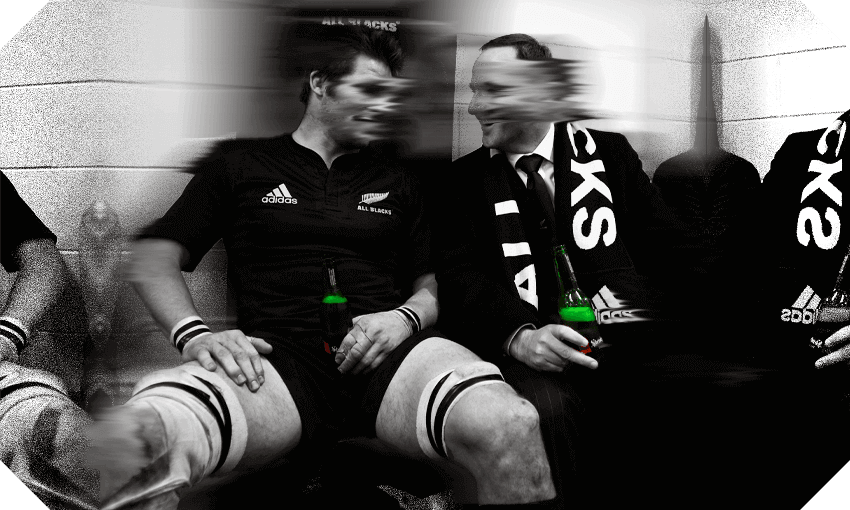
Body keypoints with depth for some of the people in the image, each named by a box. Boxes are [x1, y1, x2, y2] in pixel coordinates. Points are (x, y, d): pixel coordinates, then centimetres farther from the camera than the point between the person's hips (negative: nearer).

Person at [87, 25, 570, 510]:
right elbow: (152, 260, 12)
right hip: (280, 354, -2)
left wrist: (406, 317, -1)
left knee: (510, 427, -33)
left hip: (386, 352, 2)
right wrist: (195, 335, -7)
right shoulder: (240, 164, 17)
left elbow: (432, 285, 24)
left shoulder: (396, 183, 24)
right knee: (127, 441, -35)